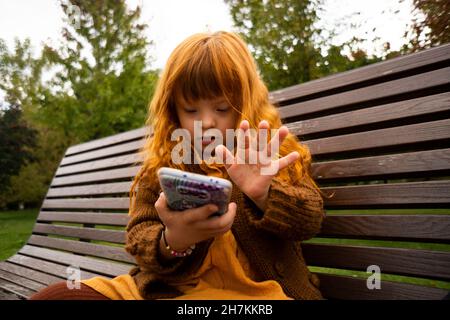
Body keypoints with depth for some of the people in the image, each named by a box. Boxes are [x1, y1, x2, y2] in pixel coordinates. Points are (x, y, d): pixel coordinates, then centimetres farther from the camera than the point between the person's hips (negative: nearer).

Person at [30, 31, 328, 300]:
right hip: (168, 286, 4)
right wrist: (172, 242, -24)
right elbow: (139, 239, 2)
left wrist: (264, 196, -25)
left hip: (250, 289, -3)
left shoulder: (270, 151, 4)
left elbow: (311, 219, -2)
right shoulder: (160, 166, 6)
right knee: (53, 295, -14)